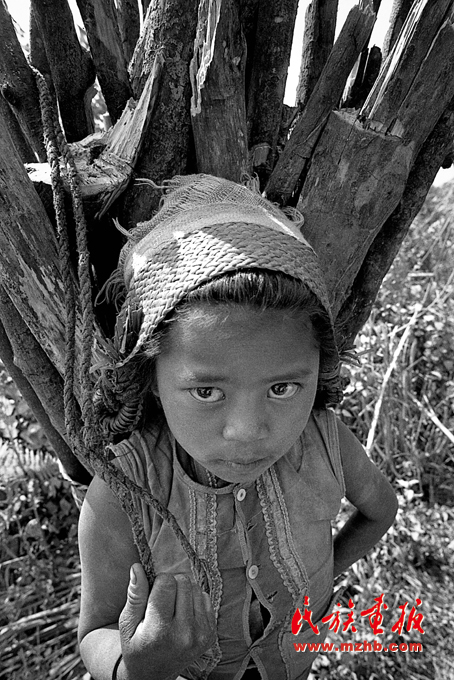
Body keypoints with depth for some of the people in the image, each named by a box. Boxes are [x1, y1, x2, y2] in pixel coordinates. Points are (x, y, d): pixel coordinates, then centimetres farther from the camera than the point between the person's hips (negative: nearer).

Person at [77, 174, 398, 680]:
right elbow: (96, 637, -23)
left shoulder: (326, 441, -33)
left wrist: (313, 583, -10)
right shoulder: (119, 498, -39)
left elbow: (379, 506, -9)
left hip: (295, 638, 2)